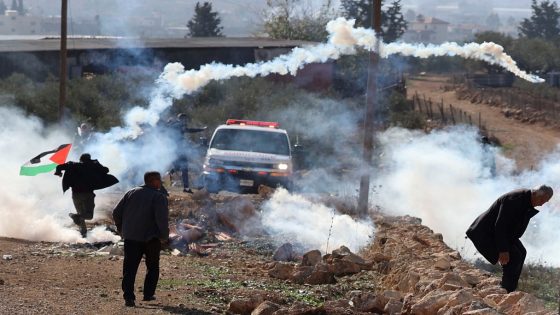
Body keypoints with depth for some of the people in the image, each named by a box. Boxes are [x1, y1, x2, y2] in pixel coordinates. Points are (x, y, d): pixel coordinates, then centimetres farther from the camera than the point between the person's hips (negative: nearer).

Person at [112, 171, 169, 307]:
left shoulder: (131, 193, 8)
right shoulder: (159, 197, -9)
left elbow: (116, 213, 8)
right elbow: (162, 219, -20)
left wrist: (121, 229, 20)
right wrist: (164, 236, -8)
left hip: (130, 237, 3)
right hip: (151, 239, -3)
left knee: (129, 269, 1)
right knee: (152, 267, 16)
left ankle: (128, 297, -10)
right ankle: (148, 294, 17)